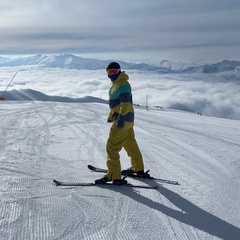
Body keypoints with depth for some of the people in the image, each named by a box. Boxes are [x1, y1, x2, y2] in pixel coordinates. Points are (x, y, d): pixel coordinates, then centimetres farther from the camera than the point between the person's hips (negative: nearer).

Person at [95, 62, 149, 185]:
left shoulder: (122, 84, -14)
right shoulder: (116, 83, 17)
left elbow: (125, 103, -24)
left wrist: (121, 118, -33)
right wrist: (111, 116, 31)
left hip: (123, 119, -11)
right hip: (127, 120, 11)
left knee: (112, 146, -10)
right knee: (130, 144, 20)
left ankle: (114, 176, -10)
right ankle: (138, 169, 35)